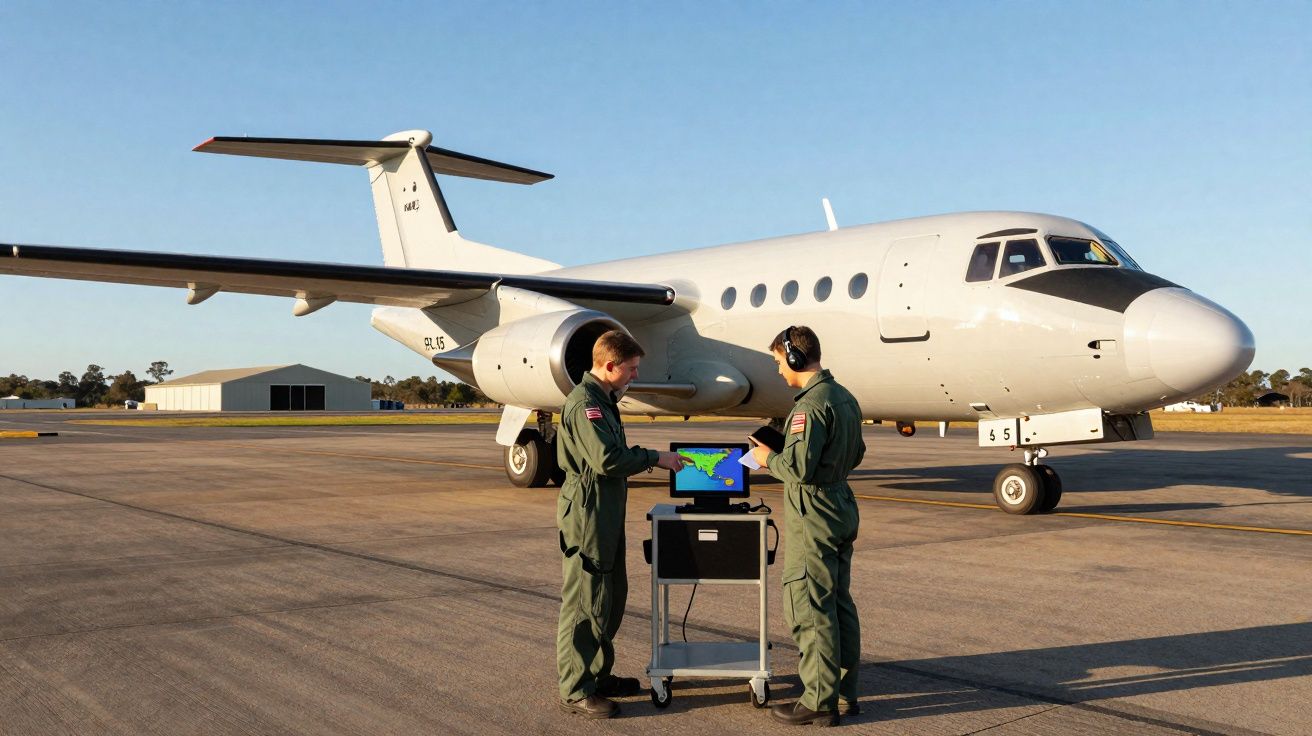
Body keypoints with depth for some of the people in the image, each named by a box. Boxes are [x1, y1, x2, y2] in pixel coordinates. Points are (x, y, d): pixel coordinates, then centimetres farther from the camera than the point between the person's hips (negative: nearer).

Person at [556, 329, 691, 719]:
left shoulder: (603, 399, 16)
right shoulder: (585, 403, -18)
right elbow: (606, 459, -25)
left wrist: (640, 456, 6)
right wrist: (654, 458, -16)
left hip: (607, 514, 11)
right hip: (587, 513, -11)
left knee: (612, 597, 17)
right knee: (585, 603, -4)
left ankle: (598, 675, 29)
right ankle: (575, 690, 5)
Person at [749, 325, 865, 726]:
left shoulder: (812, 404, -19)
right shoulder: (845, 397, 10)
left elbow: (799, 468, -25)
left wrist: (769, 457, -6)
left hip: (813, 517, -10)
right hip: (842, 510, 10)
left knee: (808, 609, -2)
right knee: (840, 604, 16)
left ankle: (820, 701, 4)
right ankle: (846, 692, 24)